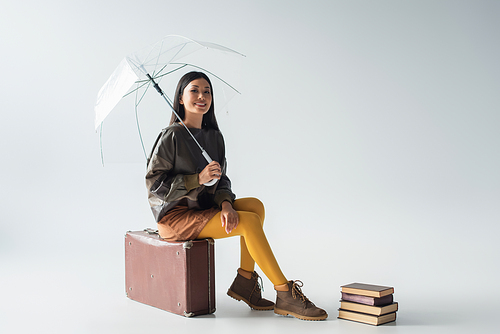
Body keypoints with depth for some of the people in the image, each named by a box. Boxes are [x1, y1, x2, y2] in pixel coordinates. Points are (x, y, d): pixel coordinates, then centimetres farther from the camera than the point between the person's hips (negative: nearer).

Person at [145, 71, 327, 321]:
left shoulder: (214, 136, 8)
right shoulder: (172, 136, -13)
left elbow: (221, 180, 7)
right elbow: (154, 182, -14)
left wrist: (225, 204, -15)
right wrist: (198, 179, -24)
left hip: (202, 207, 7)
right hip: (174, 216, -7)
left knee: (256, 205, -9)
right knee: (250, 222, -21)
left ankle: (244, 281, -4)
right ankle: (285, 296, -15)